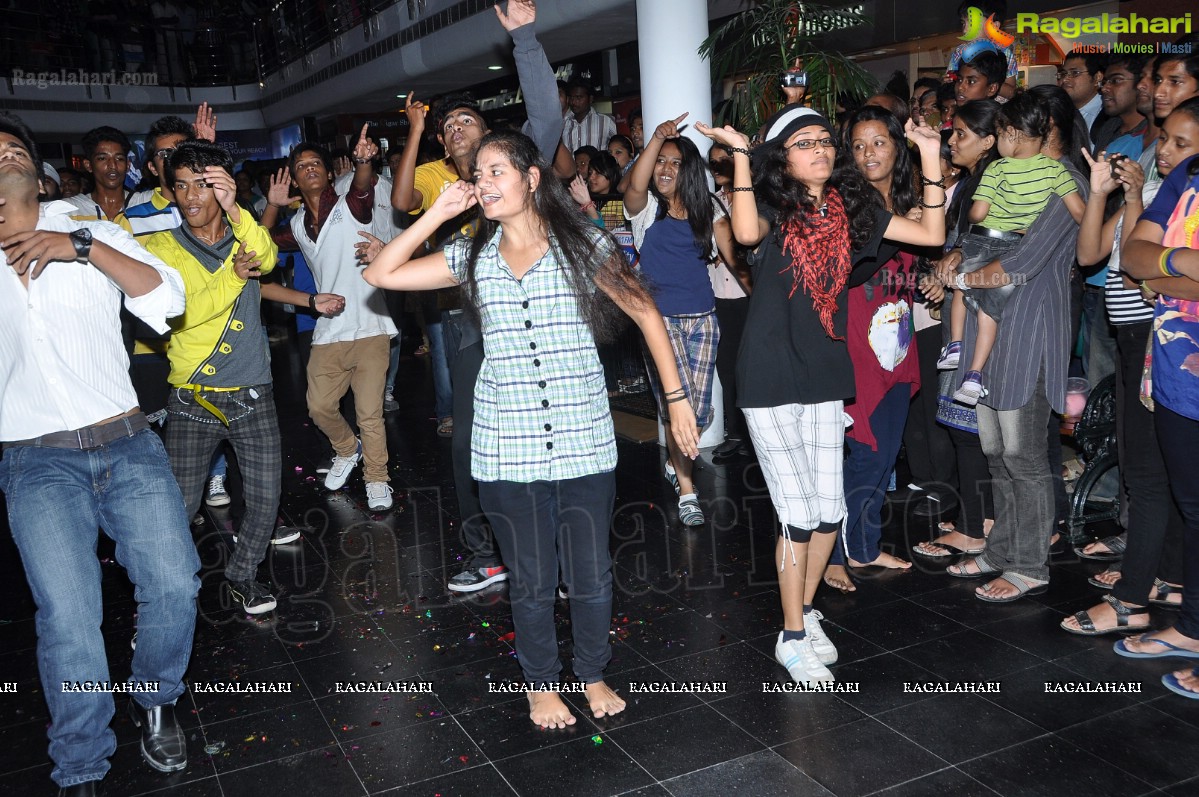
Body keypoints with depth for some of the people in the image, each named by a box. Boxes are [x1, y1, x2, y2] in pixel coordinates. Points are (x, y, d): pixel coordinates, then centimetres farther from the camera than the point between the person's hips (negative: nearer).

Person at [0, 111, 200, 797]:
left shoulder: (94, 237, 9)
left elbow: (166, 299, -6)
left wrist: (82, 245, -16)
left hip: (128, 444, 1)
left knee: (174, 585, -6)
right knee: (69, 619, -10)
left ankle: (156, 703, 23)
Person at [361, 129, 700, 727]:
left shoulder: (582, 244, 0)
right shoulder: (471, 256, 7)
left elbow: (645, 312, 3)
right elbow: (380, 274, 4)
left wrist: (676, 397, -1)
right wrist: (437, 213, 0)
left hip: (583, 441, -1)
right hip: (507, 447, 1)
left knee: (591, 573, 10)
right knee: (530, 578, 12)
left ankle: (593, 675, 35)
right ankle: (541, 683, 34)